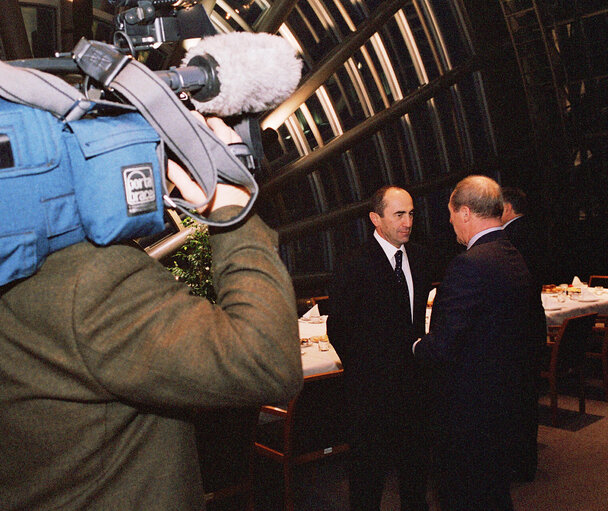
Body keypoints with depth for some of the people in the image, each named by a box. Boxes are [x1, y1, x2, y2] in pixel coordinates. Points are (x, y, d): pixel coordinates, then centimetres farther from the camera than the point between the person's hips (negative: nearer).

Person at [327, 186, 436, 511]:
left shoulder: (419, 258, 4)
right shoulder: (354, 267, -17)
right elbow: (338, 328, -11)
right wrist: (363, 368, -6)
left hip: (413, 380, 6)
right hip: (372, 387, -6)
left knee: (415, 461, 21)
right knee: (369, 470, 9)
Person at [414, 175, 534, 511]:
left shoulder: (469, 265, -25)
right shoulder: (515, 260, 5)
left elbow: (442, 347, -26)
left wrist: (418, 346, -4)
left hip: (468, 409, -9)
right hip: (506, 401, 9)